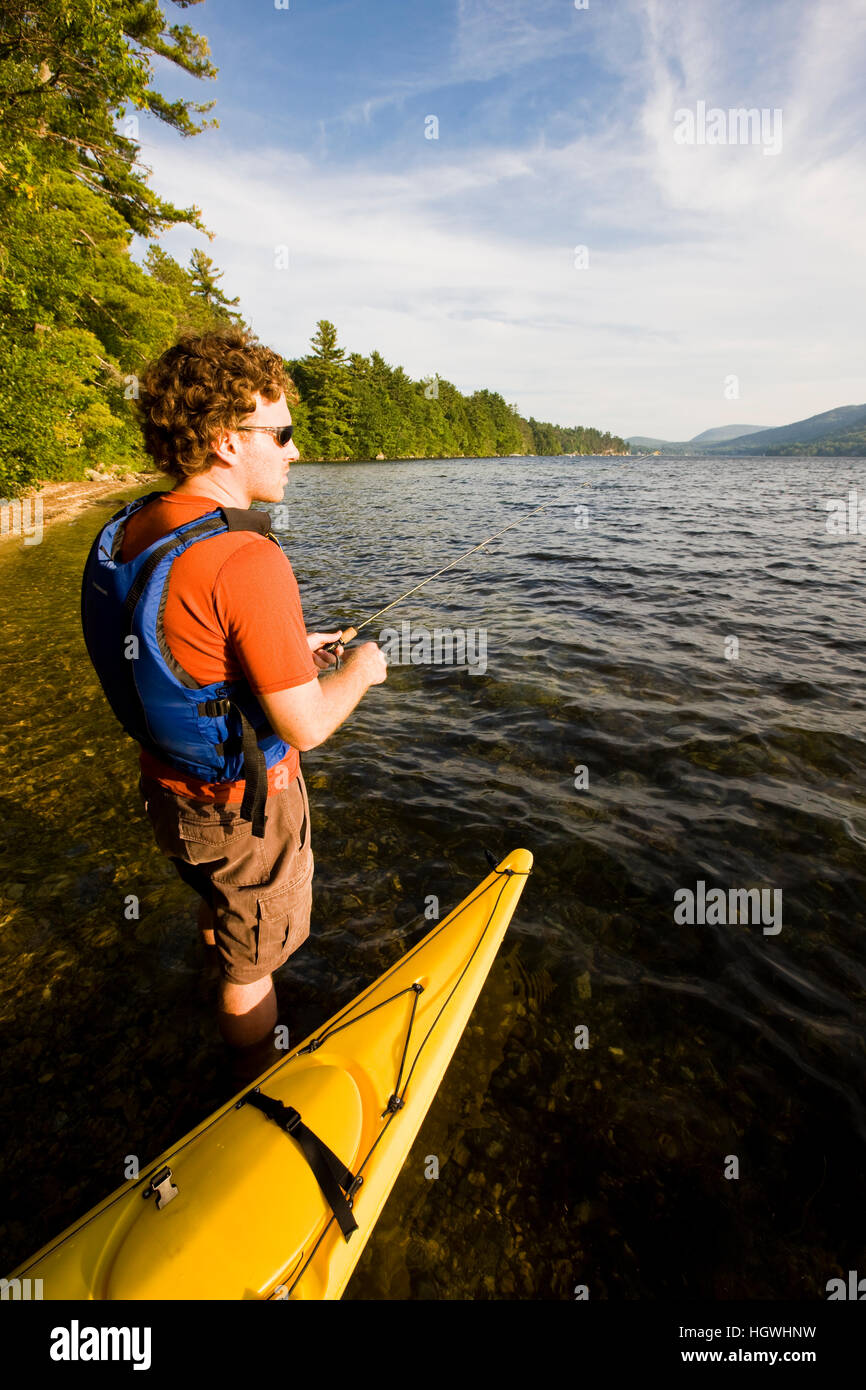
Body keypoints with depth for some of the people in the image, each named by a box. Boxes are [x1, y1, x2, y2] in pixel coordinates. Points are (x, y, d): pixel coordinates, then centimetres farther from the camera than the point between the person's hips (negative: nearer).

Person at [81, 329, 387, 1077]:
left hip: (170, 787, 9)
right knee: (253, 962, 17)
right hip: (245, 809, -8)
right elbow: (305, 727, -27)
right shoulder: (247, 560, -31)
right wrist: (360, 671, -7)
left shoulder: (129, 531, -3)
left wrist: (288, 648, 10)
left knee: (220, 909, 35)